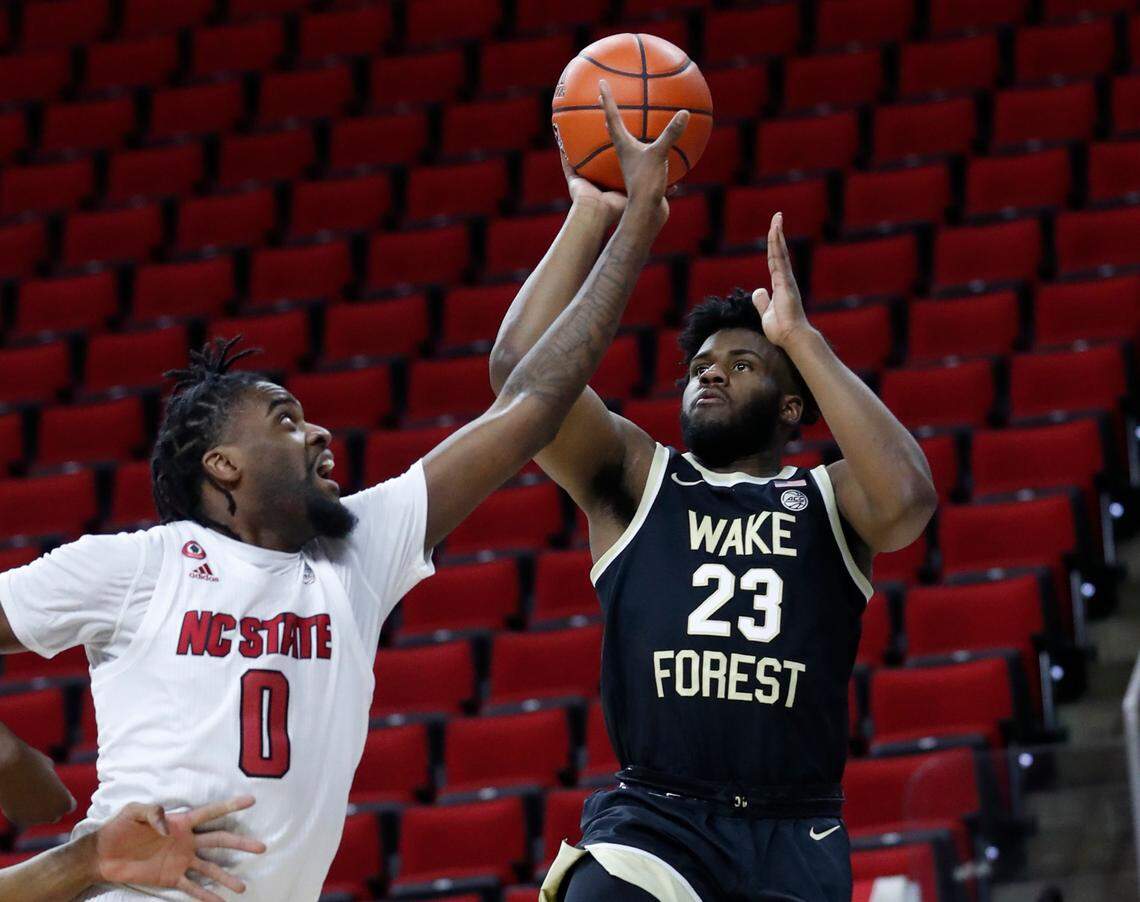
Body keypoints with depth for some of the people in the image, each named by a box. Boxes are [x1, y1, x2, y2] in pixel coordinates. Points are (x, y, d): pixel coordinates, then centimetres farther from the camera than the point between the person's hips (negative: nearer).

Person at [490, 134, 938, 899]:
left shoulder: (828, 500, 10)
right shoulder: (635, 477, 10)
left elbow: (906, 500, -15)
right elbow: (521, 370, -5)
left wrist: (801, 338, -10)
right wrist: (592, 217, -5)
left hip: (795, 837, 1)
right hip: (652, 820, -1)